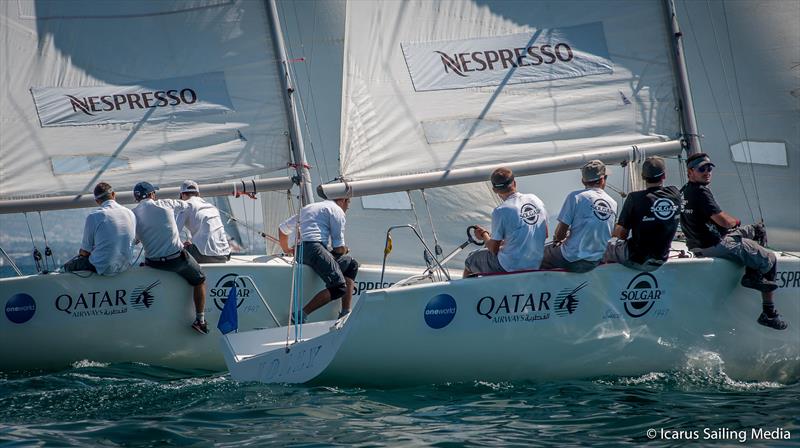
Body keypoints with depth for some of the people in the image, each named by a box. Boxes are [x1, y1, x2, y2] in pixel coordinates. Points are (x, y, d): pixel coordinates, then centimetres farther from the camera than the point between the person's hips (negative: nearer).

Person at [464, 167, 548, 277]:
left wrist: (484, 234, 12)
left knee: (470, 259, 18)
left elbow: (494, 249, -10)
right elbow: (545, 234, 12)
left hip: (510, 268, -6)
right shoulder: (535, 200, -1)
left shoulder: (500, 211, -19)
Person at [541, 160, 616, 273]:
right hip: (598, 261, 6)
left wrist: (556, 239, 14)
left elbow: (562, 229, -10)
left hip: (574, 260, -6)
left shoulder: (575, 197, -10)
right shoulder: (613, 204, 5)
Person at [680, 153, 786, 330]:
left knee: (756, 230, 26)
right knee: (770, 261, -4)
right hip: (718, 246, -10)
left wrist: (731, 222, 12)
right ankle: (769, 314, -4)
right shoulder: (700, 191, -22)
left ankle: (751, 274, 10)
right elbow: (724, 221, -24)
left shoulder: (684, 191, 9)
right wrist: (736, 221, -1)